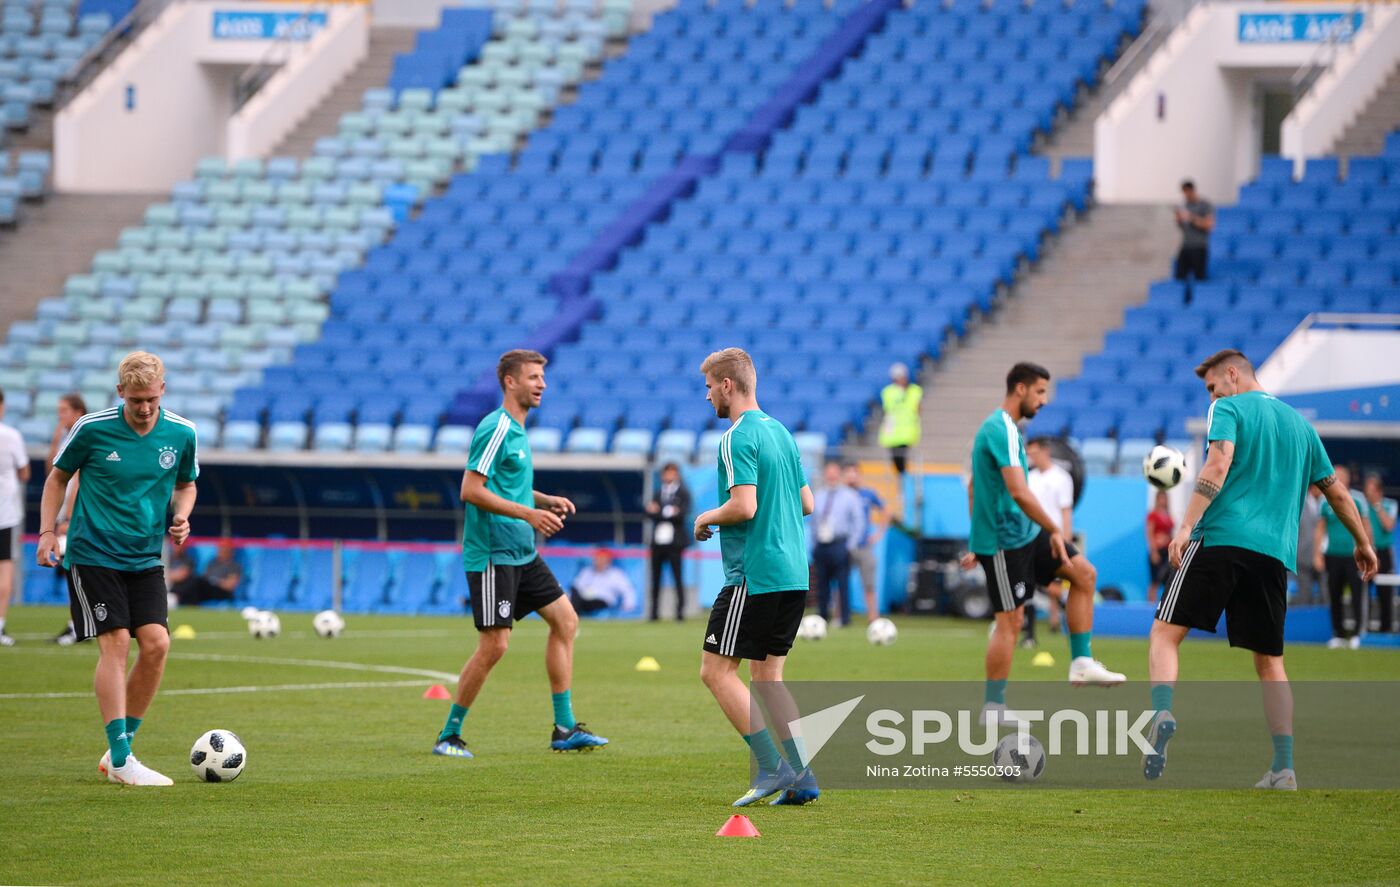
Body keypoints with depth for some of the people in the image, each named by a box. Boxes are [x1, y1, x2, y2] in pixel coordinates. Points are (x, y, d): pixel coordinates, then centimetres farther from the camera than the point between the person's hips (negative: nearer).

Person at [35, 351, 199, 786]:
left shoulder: (181, 434, -1)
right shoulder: (91, 429, -9)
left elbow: (186, 484, 18)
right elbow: (58, 477, 6)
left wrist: (180, 517, -2)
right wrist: (47, 531, -2)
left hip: (145, 557, 4)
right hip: (93, 552, -4)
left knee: (156, 643, -8)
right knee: (116, 642, -13)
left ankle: (118, 749, 7)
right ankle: (121, 760, -12)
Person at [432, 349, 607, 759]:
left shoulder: (517, 430, 15)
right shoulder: (496, 428, -14)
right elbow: (471, 491, -21)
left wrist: (547, 501, 12)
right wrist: (528, 513, -23)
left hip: (522, 553, 10)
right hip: (492, 553, -10)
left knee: (565, 620, 7)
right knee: (494, 645, -10)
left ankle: (564, 728, 10)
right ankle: (449, 736, 2)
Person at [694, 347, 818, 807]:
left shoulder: (737, 438, -13)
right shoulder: (780, 432, 15)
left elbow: (744, 506, -23)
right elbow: (807, 502, 20)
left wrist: (705, 519, -6)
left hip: (754, 574, -9)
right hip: (793, 574, 9)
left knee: (716, 670, -3)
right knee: (767, 677, 13)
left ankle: (772, 767, -10)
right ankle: (801, 777, 5)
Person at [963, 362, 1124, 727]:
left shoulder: (997, 428, 15)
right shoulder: (1003, 431, -18)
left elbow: (973, 487, 22)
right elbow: (1018, 492, -27)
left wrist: (978, 542, 25)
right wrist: (1054, 530, -21)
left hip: (1023, 533, 10)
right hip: (1005, 540, -10)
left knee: (1084, 573, 6)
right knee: (1010, 621, -6)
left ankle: (1082, 662, 5)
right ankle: (992, 708, 1)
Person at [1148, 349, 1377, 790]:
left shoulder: (1229, 409, 5)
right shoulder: (1300, 424, 22)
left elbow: (1218, 466, -12)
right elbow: (1336, 490, 27)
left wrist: (1186, 527, -19)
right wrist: (1363, 543, 39)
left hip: (1221, 539, -5)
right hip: (1275, 554, 5)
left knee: (1166, 632, -1)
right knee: (1270, 662, 10)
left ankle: (1162, 713, -28)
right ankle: (1284, 768, 2)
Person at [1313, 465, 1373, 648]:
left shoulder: (1358, 499, 2)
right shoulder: (1326, 502, 7)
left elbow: (1366, 527, 7)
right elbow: (1320, 529, 12)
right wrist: (1317, 554, 6)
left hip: (1354, 556, -2)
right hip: (1332, 556, 2)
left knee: (1357, 595, -7)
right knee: (1334, 597, 3)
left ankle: (1357, 633, -1)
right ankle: (1338, 634, 10)